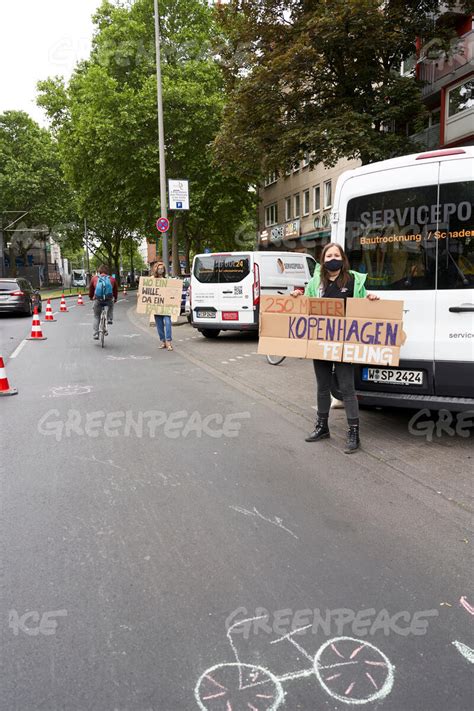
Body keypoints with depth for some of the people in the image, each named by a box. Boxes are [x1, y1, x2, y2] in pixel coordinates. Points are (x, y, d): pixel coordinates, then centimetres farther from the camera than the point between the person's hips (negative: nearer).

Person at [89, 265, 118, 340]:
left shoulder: (94, 278, 13)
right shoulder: (112, 279, 13)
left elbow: (91, 289, 24)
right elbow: (116, 290, 24)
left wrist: (91, 297, 43)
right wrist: (115, 299, 42)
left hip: (98, 300, 0)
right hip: (109, 300, 0)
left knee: (96, 317, 15)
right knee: (111, 304, 37)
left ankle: (95, 335, 11)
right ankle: (110, 319, 21)